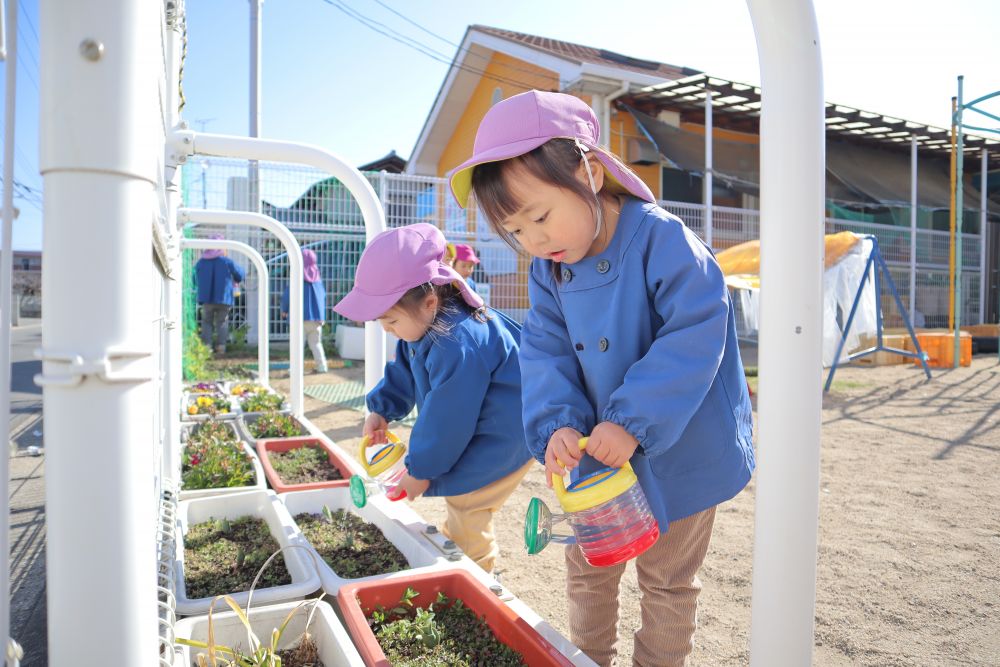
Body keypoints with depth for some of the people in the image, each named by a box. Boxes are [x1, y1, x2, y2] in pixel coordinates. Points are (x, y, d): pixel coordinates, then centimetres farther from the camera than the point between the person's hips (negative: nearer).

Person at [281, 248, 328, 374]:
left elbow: (287, 294, -6)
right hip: (317, 316, 4)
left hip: (302, 316, -4)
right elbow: (323, 295, 11)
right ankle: (321, 366, 10)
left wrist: (284, 310, 10)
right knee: (316, 343, 14)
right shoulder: (317, 276, 3)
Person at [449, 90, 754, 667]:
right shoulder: (548, 272, -2)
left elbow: (695, 337, -28)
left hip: (679, 451, -5)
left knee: (667, 578, 14)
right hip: (599, 453, 6)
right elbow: (547, 354, -6)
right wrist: (556, 424, -23)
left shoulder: (663, 239, -22)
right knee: (587, 566, 20)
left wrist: (632, 422, -32)